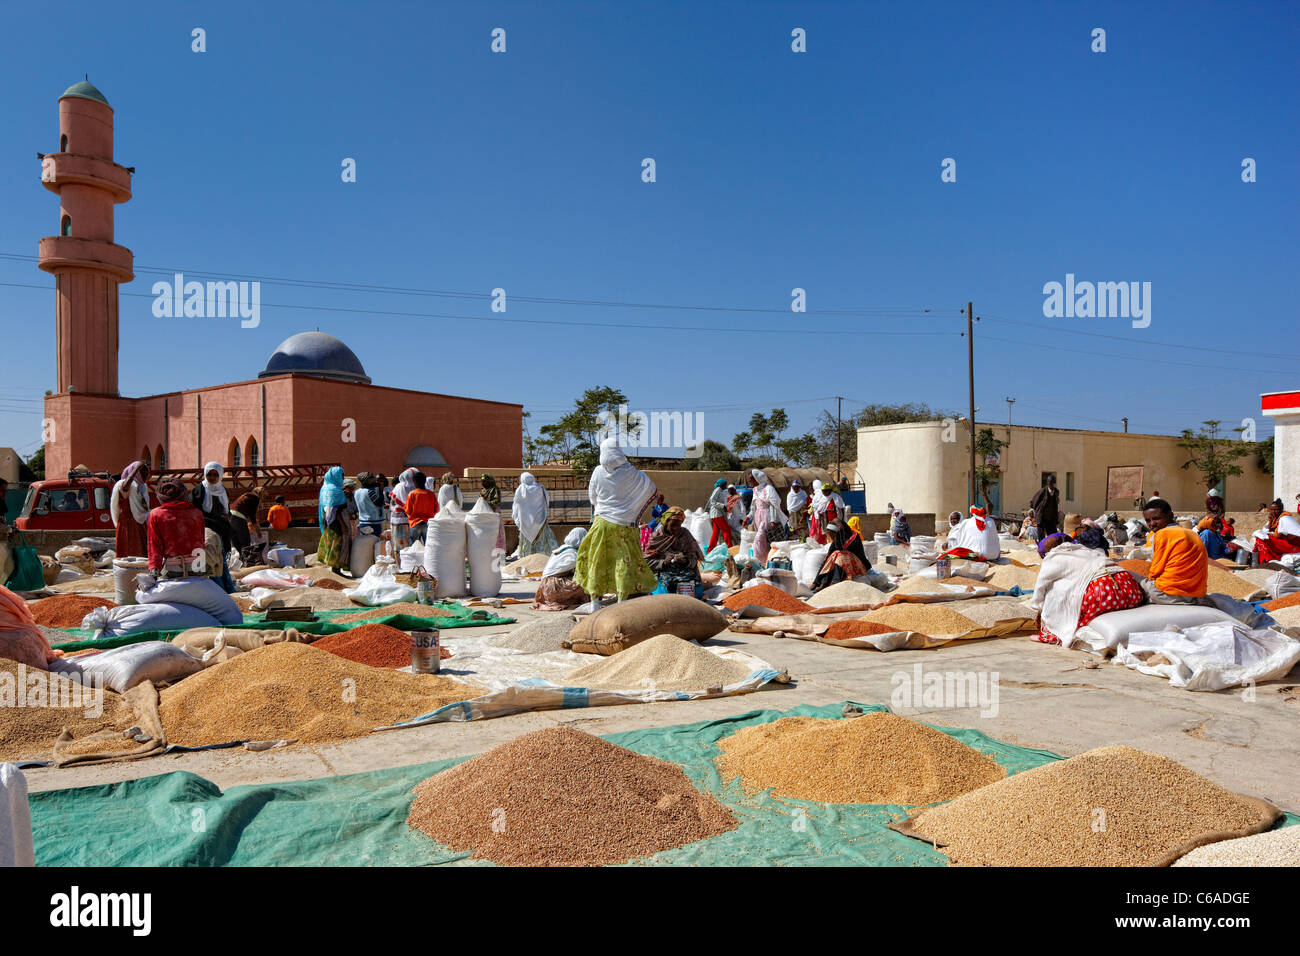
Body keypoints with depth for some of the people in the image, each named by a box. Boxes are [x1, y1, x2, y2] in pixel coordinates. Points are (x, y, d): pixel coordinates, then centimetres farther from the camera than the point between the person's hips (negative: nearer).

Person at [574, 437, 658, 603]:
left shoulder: (598, 472, -3)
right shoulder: (630, 473, -10)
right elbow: (650, 488, 1)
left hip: (601, 522, 2)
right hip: (623, 525, -2)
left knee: (596, 560, 11)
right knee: (625, 560, 3)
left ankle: (595, 598, 12)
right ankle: (622, 599, 0)